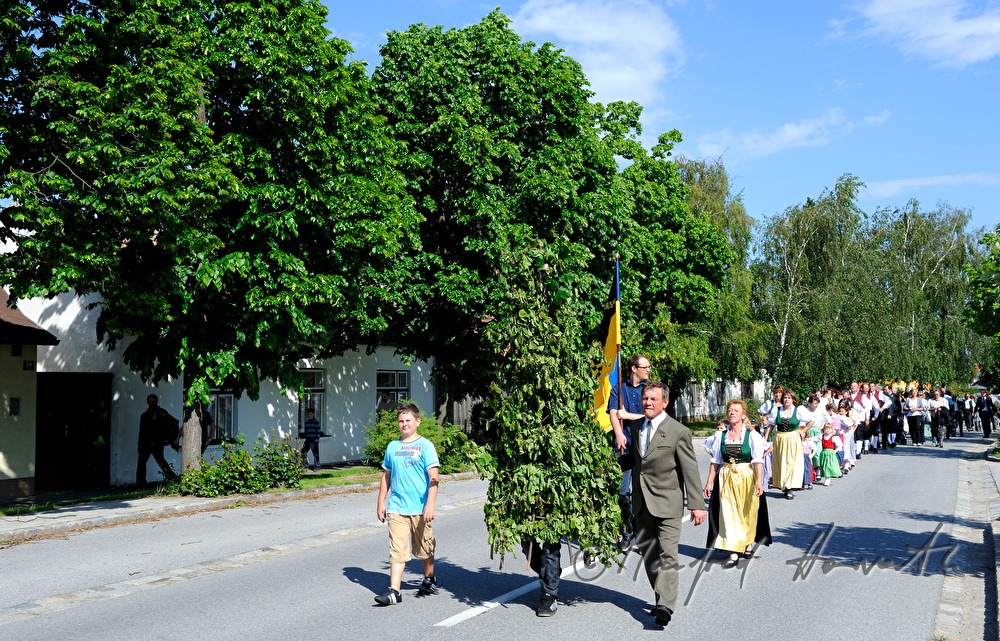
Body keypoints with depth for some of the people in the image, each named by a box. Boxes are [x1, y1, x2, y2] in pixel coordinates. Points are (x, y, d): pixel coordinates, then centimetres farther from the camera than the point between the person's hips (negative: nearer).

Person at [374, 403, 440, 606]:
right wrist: (381, 502, 15)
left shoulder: (425, 446, -4)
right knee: (397, 549, -4)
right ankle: (394, 591, -6)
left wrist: (430, 504, -19)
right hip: (397, 507, 3)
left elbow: (433, 477, -10)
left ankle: (429, 580, 35)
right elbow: (386, 476, 17)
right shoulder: (392, 446, 9)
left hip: (419, 508, -3)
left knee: (424, 548, 13)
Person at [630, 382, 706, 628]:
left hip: (667, 501, -6)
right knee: (648, 554, 11)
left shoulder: (678, 431, -8)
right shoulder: (635, 427, 9)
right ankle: (662, 597, 23)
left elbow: (690, 469, -8)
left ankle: (665, 606, -15)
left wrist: (697, 504, -11)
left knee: (667, 553, -12)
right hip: (641, 503, 6)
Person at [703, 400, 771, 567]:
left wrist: (759, 481, -24)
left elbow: (758, 461, -13)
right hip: (726, 478, 2)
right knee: (729, 514, -5)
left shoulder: (752, 435, -5)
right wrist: (709, 482, 5)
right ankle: (733, 552, -3)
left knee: (747, 513, 10)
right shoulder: (721, 436, 4)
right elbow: (715, 461, 8)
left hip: (747, 478, -2)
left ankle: (748, 544, 33)